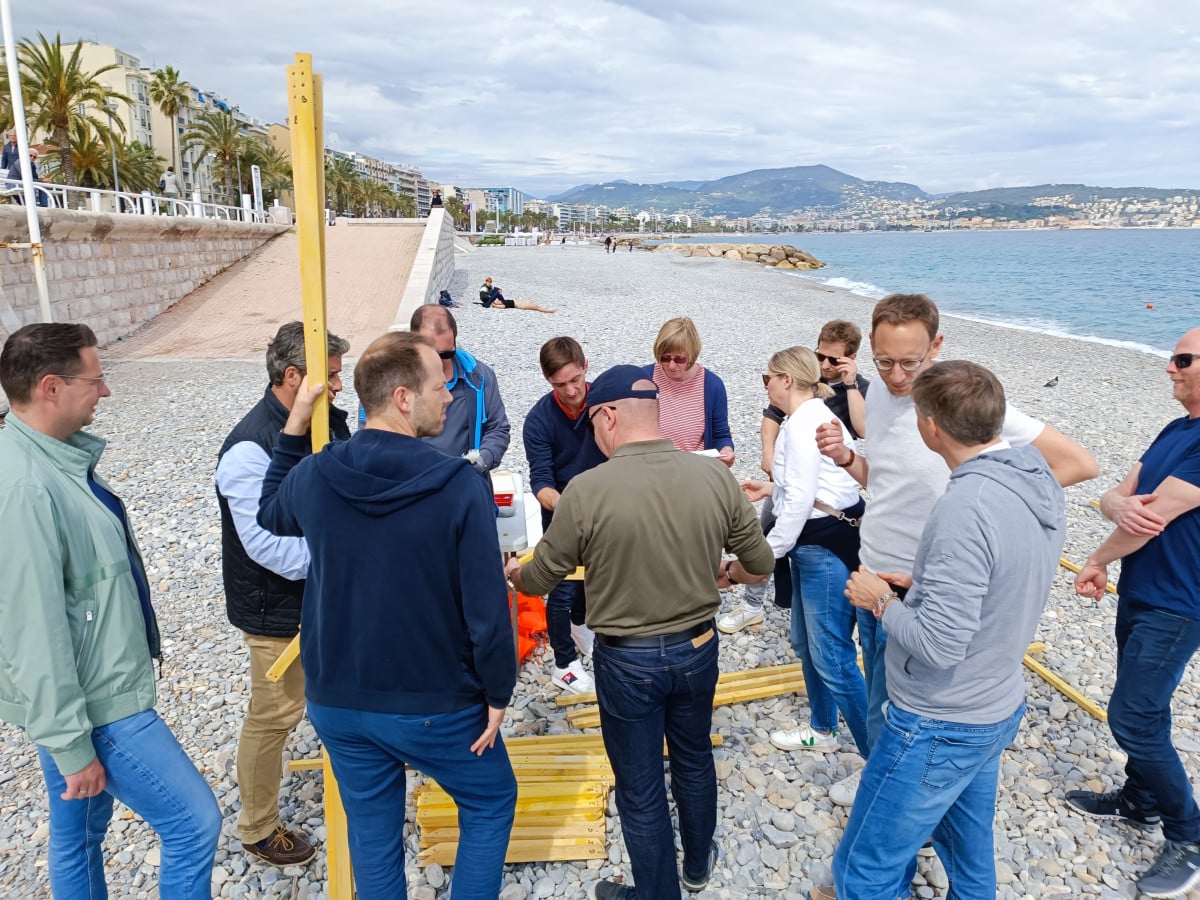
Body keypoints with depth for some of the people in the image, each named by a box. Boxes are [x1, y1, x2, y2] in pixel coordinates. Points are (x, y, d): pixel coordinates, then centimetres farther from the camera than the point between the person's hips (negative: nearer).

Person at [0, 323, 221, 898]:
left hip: (100, 684, 10)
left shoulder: (57, 455, 3)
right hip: (93, 705, -9)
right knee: (195, 823, 0)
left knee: (81, 833, 23)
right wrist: (70, 746, -19)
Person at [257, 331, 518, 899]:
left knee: (372, 832, 23)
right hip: (436, 704, -4)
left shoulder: (312, 477, -9)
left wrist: (295, 421, 12)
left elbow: (271, 515, 16)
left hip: (336, 701, 4)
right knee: (491, 804, 22)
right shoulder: (460, 486, -22)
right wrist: (498, 693, -5)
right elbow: (487, 608, -21)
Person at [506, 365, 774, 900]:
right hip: (697, 648, 5)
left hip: (627, 660, -4)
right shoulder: (715, 477, -12)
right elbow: (760, 565, -2)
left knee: (640, 790, 16)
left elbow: (539, 580, -9)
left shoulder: (587, 490, -23)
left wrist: (512, 573, 14)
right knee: (694, 761, 28)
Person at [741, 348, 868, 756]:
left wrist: (770, 551, -14)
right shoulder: (812, 416, 14)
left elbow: (801, 498, -21)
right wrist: (770, 489, 22)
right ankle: (822, 731, 39)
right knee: (806, 643, 21)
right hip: (814, 542, 11)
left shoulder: (802, 422, -18)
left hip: (828, 545, -11)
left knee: (832, 657, -6)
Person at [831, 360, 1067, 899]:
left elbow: (939, 645, -29)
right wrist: (925, 584, 7)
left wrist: (881, 602, -13)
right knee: (970, 850, 27)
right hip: (1000, 707, 9)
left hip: (940, 728, -9)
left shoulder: (965, 507, -30)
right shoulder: (1041, 482, -2)